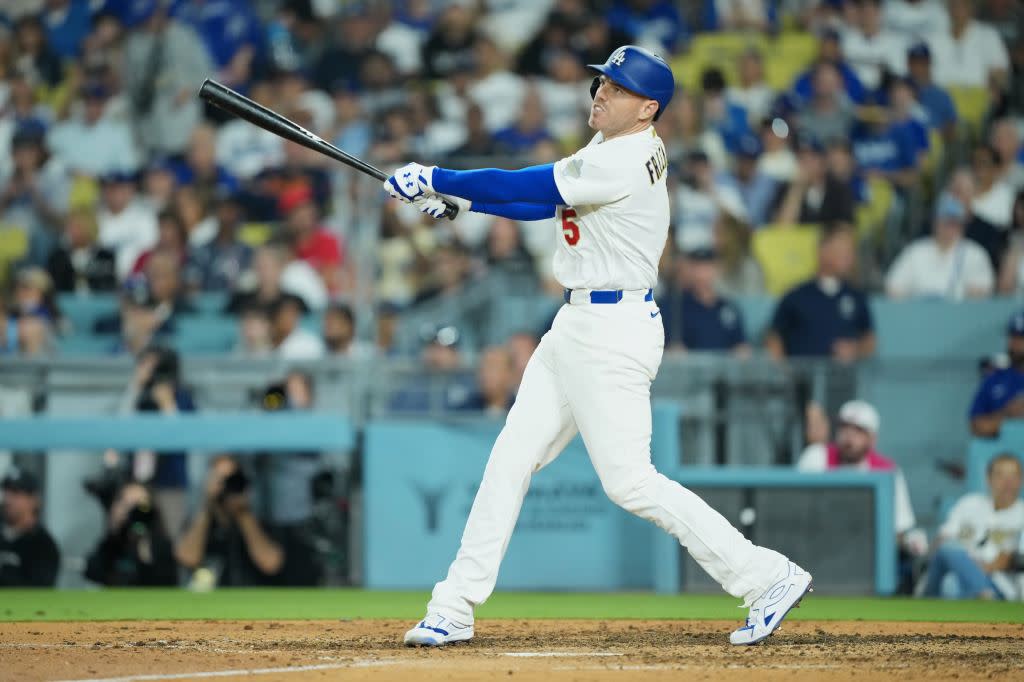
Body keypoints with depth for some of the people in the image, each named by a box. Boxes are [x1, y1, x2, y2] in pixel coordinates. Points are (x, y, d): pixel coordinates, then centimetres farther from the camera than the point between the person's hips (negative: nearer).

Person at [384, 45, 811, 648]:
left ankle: (768, 578, -5)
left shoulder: (625, 163, -20)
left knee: (630, 480, -10)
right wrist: (452, 197, 8)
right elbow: (540, 203, 16)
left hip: (614, 331, -10)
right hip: (577, 326, 10)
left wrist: (435, 179, -9)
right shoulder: (613, 147, 10)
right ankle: (454, 611, 11)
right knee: (511, 459, 8)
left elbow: (526, 187, -18)